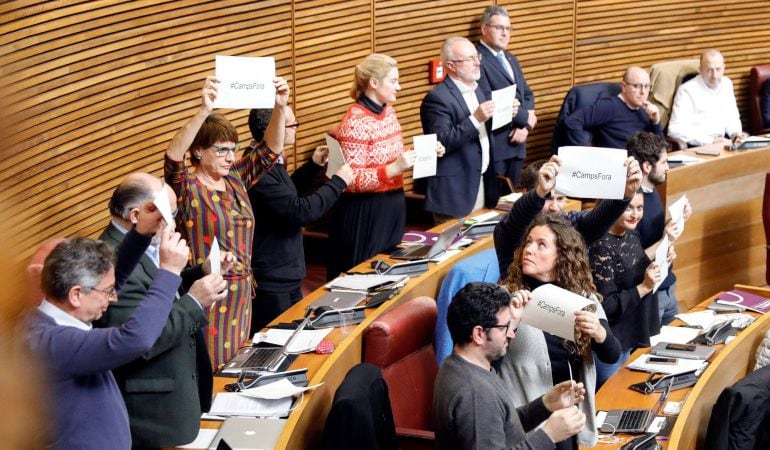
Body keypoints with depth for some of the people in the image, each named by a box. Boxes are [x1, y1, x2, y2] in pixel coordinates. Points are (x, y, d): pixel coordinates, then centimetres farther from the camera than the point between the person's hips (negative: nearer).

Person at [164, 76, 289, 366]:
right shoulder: (187, 189, -11)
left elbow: (270, 149, 3)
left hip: (242, 295, 7)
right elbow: (173, 158, -30)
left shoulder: (235, 179, 7)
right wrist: (204, 111, -42)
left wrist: (279, 108, -15)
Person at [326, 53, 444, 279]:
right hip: (365, 212, -9)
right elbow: (351, 180, -22)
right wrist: (394, 169, -31)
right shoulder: (356, 121, -19)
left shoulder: (388, 110, 7)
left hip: (392, 206, 9)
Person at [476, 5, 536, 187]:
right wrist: (526, 117, -11)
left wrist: (525, 126, -3)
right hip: (493, 144, -8)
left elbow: (527, 94, 17)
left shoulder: (511, 59, 20)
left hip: (516, 141, 8)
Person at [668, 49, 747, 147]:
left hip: (723, 142, 7)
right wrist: (711, 141, -21)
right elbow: (676, 129, -17)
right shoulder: (687, 91, -10)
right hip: (697, 146, -7)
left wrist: (736, 133, 0)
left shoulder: (726, 84, 10)